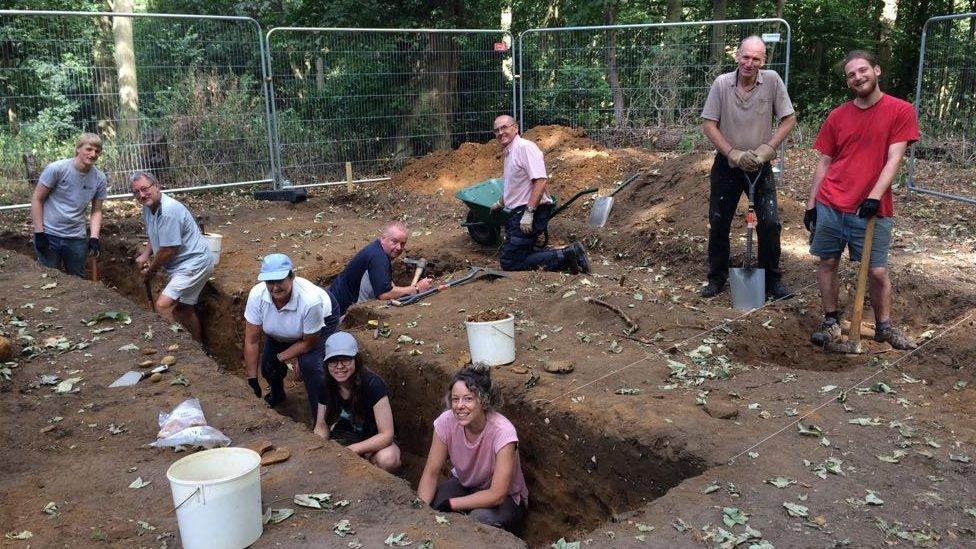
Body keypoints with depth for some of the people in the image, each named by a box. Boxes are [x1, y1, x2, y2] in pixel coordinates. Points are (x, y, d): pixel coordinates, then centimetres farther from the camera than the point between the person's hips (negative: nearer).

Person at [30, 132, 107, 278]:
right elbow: (36, 199, -6)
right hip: (49, 235, -3)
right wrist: (39, 233, -9)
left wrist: (94, 237, -7)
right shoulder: (56, 169, -11)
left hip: (77, 239, 3)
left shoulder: (99, 179, 0)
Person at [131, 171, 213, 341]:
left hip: (194, 263, -11)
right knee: (184, 308, 21)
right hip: (183, 264, 11)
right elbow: (154, 237, 23)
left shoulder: (168, 210, -25)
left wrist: (150, 272, -6)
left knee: (163, 306, -18)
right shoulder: (148, 207, 5)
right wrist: (145, 254, 4)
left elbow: (167, 250, -22)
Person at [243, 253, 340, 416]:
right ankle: (277, 395, 36)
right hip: (282, 329, 4)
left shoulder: (310, 300, -43)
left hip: (322, 320, -4)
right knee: (267, 363, 0)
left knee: (309, 363, -24)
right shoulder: (257, 295, -33)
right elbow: (251, 341, -23)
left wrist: (281, 357, -19)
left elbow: (309, 343, -25)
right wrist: (252, 378, -21)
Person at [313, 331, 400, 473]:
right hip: (346, 436, 4)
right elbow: (321, 426, 2)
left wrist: (348, 451, -35)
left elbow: (387, 435, -27)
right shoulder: (327, 387, -10)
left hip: (376, 441, -4)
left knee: (388, 459, -37)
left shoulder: (373, 385, -26)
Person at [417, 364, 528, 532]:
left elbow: (497, 495, -29)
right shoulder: (446, 421, -21)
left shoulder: (502, 432, -32)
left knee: (480, 518, -34)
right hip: (463, 485, 4)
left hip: (505, 499, -3)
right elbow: (431, 473, -13)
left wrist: (449, 504, -30)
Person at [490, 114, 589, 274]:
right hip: (519, 212, 10)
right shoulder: (509, 152, 17)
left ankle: (566, 256, -12)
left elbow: (541, 181, -25)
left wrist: (529, 212, -29)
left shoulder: (525, 147, -14)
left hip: (531, 212, -10)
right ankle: (569, 254, 7)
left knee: (510, 263, -11)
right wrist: (501, 202, 47)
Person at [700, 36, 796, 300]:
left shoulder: (772, 81, -9)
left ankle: (772, 279, 15)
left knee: (770, 224, -2)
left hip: (760, 166, 0)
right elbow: (709, 125, -7)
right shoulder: (722, 83, -9)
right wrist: (734, 154, -14)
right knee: (718, 224, 8)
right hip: (727, 165, 1)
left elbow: (789, 119, -5)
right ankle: (717, 278, 23)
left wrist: (766, 150, -14)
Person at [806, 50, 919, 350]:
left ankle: (884, 326, 21)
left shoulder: (901, 111, -1)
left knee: (877, 272, 2)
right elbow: (824, 163, 10)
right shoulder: (837, 116, 7)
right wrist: (811, 204, 6)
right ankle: (831, 321, 22)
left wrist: (874, 196, -20)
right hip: (830, 207, 3)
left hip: (872, 210, -3)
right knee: (827, 263, 7)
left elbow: (894, 158, -9)